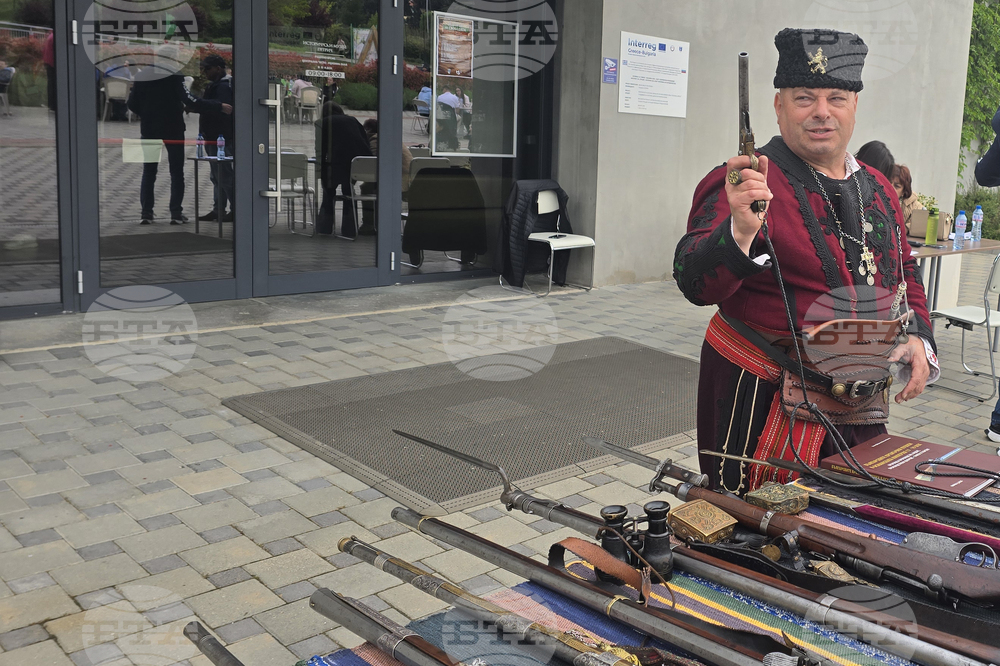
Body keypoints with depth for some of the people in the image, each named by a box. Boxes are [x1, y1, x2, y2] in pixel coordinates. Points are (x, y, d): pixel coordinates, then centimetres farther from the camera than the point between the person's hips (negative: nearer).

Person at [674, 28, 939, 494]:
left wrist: (918, 339, 4)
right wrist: (740, 231, -41)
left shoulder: (878, 189, 9)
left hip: (860, 404, 7)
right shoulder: (748, 184, -14)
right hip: (764, 399, -6)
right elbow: (695, 285, -24)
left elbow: (905, 275, 21)